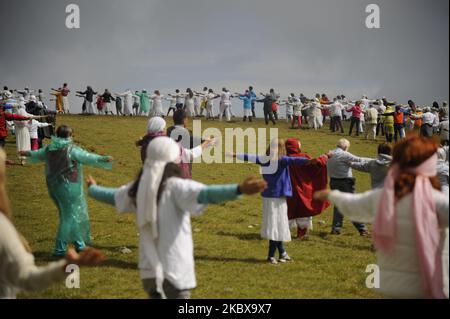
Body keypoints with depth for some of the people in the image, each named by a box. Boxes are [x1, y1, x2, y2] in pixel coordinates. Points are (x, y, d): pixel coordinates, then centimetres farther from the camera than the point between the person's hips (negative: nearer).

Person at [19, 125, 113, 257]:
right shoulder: (72, 149, -16)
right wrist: (103, 159, -24)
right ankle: (60, 248, 4)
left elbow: (37, 154, 25)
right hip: (69, 187, -8)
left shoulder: (49, 149, 6)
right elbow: (88, 157, -23)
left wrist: (28, 154, 46)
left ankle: (80, 244, 28)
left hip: (53, 186, 8)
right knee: (70, 216, 2)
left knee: (68, 213, 19)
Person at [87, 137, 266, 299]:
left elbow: (110, 196, 22)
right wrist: (239, 190, -44)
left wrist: (92, 188, 44)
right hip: (174, 269, -6)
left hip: (149, 268, 6)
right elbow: (207, 194, -32)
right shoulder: (176, 187, -15)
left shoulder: (138, 188, 5)